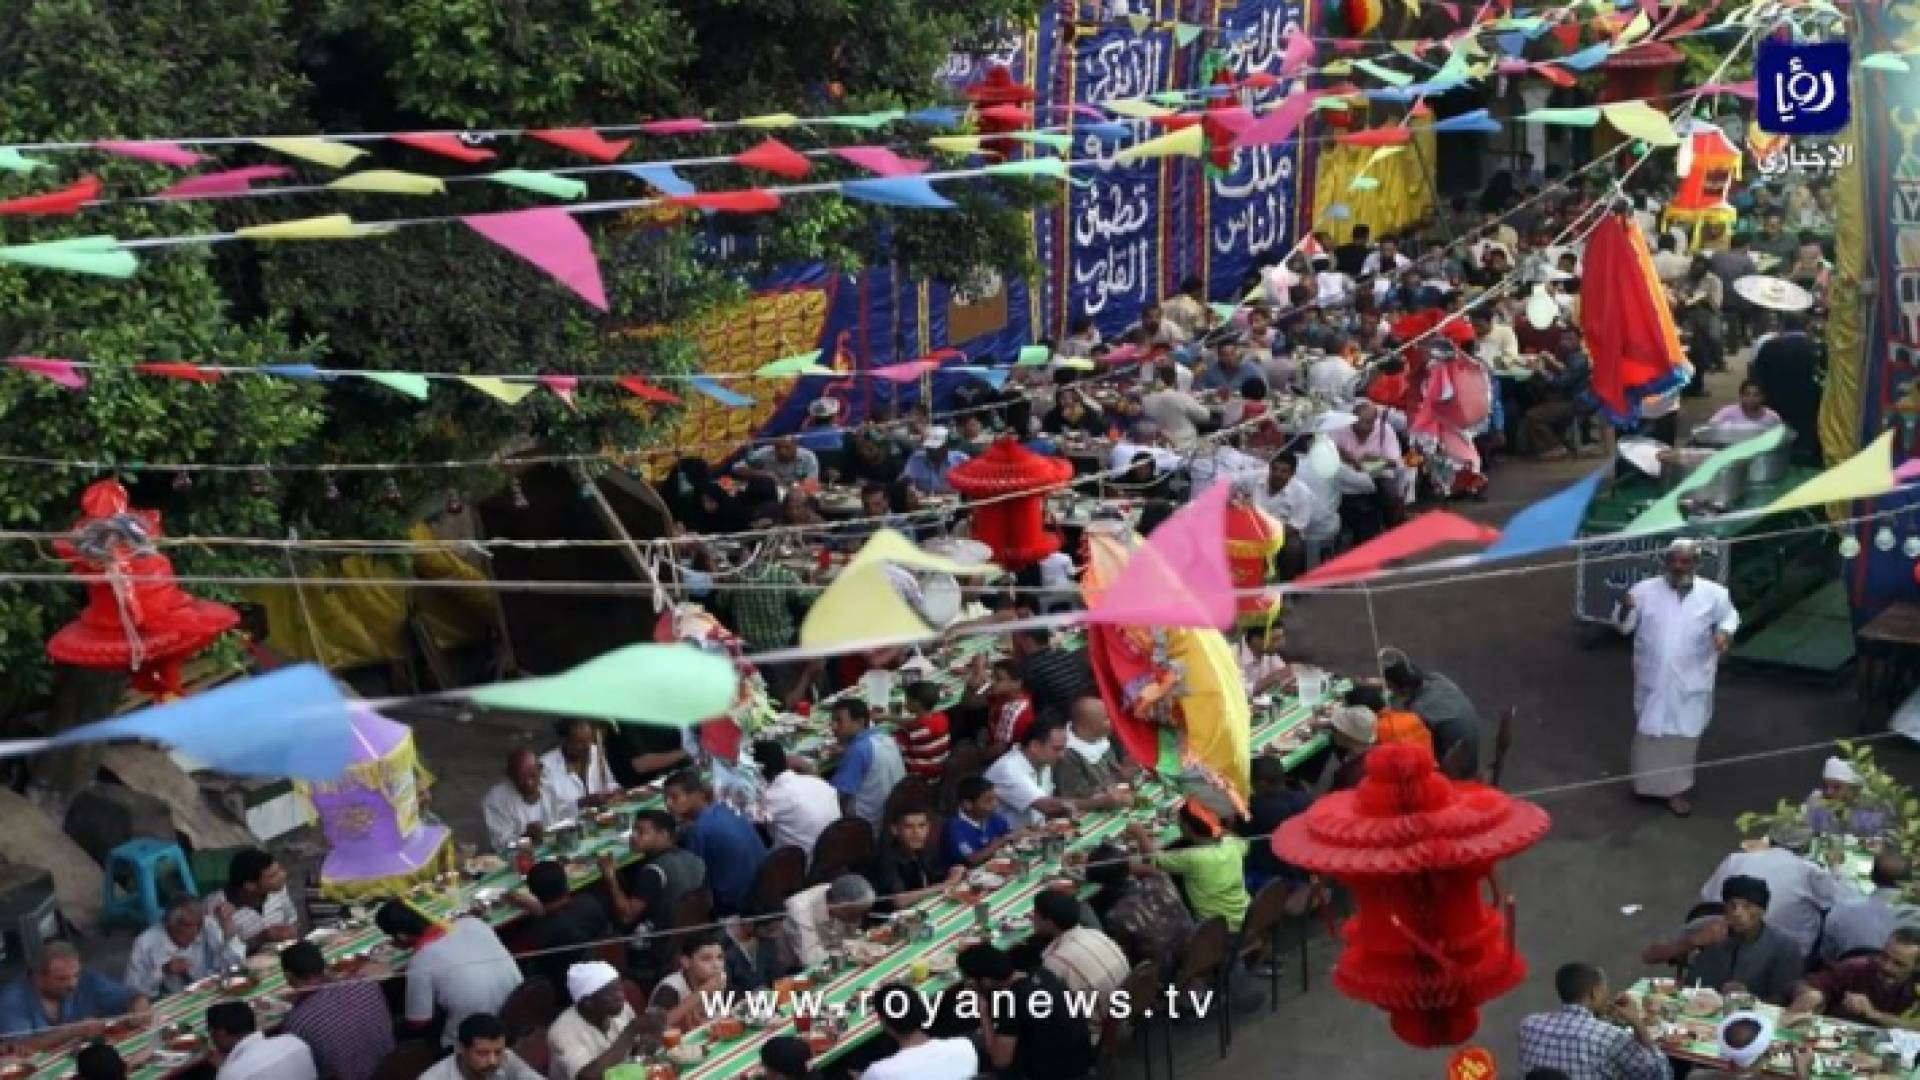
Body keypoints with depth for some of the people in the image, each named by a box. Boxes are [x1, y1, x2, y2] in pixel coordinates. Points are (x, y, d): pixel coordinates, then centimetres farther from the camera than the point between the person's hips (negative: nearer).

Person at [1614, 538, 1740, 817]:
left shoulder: (1713, 593, -6)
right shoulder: (1645, 590, -7)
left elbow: (1730, 616, 11)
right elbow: (1624, 626, -2)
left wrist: (1725, 632, -11)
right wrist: (1625, 608, -25)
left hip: (1691, 681, 0)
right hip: (1653, 678, 0)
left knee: (1683, 734, 8)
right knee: (1650, 731, 10)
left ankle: (1675, 788, 21)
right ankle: (1649, 783, 27)